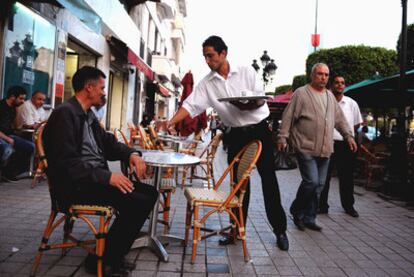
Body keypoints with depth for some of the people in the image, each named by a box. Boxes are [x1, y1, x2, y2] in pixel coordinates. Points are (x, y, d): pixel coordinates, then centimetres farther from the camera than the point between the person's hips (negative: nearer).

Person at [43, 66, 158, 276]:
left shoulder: (88, 115, 16)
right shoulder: (65, 113, -14)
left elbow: (108, 142, 21)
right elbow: (67, 162, -23)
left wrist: (131, 153, 0)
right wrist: (107, 176, -27)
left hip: (96, 178, 10)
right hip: (75, 185, -10)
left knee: (149, 193, 1)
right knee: (138, 201, -23)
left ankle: (113, 254, 9)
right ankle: (101, 259, -4)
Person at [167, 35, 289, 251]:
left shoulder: (246, 72, -5)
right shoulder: (207, 83, 1)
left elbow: (261, 99, -8)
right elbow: (191, 105, -7)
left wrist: (248, 105, -29)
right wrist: (171, 122, -21)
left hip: (259, 129, -2)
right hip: (236, 134, 3)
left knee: (269, 179, 1)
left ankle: (280, 229, 14)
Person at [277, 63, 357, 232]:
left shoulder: (330, 96, 18)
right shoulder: (301, 93, -3)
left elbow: (339, 119, 24)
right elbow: (288, 117, -6)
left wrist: (348, 136, 18)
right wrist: (282, 137, -10)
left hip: (325, 150, 7)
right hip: (306, 148, -7)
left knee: (319, 186, 8)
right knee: (311, 181, -14)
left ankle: (309, 219, 20)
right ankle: (297, 211, 10)